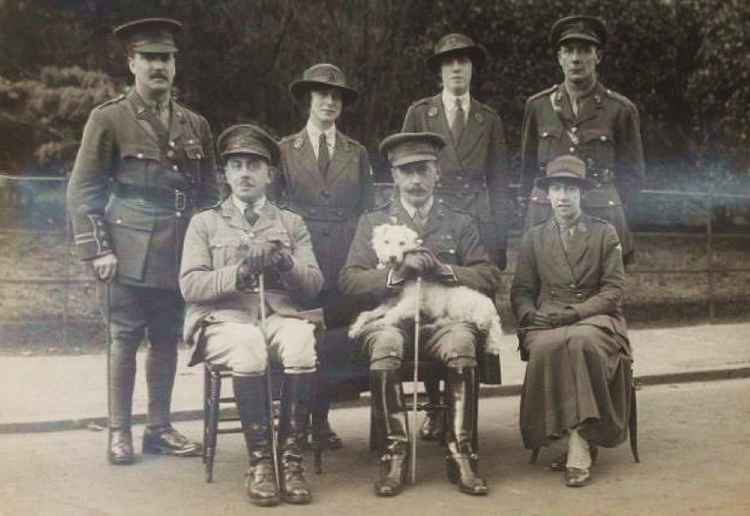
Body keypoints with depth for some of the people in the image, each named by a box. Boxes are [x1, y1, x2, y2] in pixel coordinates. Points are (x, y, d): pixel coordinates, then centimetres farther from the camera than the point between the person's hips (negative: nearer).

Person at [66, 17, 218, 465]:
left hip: (180, 255, 4)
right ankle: (119, 432, 10)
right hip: (128, 255, -4)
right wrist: (97, 250, -9)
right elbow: (83, 191, -3)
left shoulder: (195, 125, 12)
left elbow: (208, 194, 17)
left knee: (167, 341, 9)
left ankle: (160, 427, 20)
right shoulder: (109, 119, 0)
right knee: (124, 340, 0)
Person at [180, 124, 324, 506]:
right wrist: (239, 272, -13)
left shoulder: (292, 223, 20)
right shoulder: (205, 222, 16)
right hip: (225, 319, -1)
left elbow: (314, 284, 9)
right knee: (250, 347, -37)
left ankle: (291, 458, -25)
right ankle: (259, 461, -27)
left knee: (302, 345, -34)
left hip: (281, 316, 2)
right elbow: (190, 285, 2)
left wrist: (285, 263, -12)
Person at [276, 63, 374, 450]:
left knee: (336, 337, -1)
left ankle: (320, 419, 11)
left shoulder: (357, 154, 15)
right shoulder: (284, 150, 9)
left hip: (345, 261, 2)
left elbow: (367, 210, 15)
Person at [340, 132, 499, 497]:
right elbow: (349, 281, 5)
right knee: (385, 343, -36)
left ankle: (460, 454, -27)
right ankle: (395, 452, -26)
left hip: (444, 316, 0)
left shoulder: (461, 223, 19)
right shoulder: (372, 222, 17)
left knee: (462, 342, -35)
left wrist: (443, 270, -8)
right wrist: (397, 274, -11)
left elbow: (488, 278, 8)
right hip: (390, 315, 0)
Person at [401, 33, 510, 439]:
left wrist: (499, 242, 7)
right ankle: (434, 408, 7)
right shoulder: (419, 113, 9)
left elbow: (499, 183, 13)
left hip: (477, 227, 1)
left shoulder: (489, 120, 14)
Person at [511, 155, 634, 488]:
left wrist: (574, 312, -13)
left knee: (582, 342, -38)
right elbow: (521, 291, 14)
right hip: (547, 323, 2)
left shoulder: (604, 233, 10)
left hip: (595, 318, -1)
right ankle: (578, 440, -25)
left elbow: (613, 289, 2)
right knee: (547, 347, -35)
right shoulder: (534, 237, 16)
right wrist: (532, 317, -9)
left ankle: (579, 446, -32)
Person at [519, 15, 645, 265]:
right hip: (545, 217, 2)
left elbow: (633, 172, 9)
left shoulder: (621, 110, 1)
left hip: (601, 216, -1)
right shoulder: (538, 105, 6)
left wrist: (613, 214, 3)